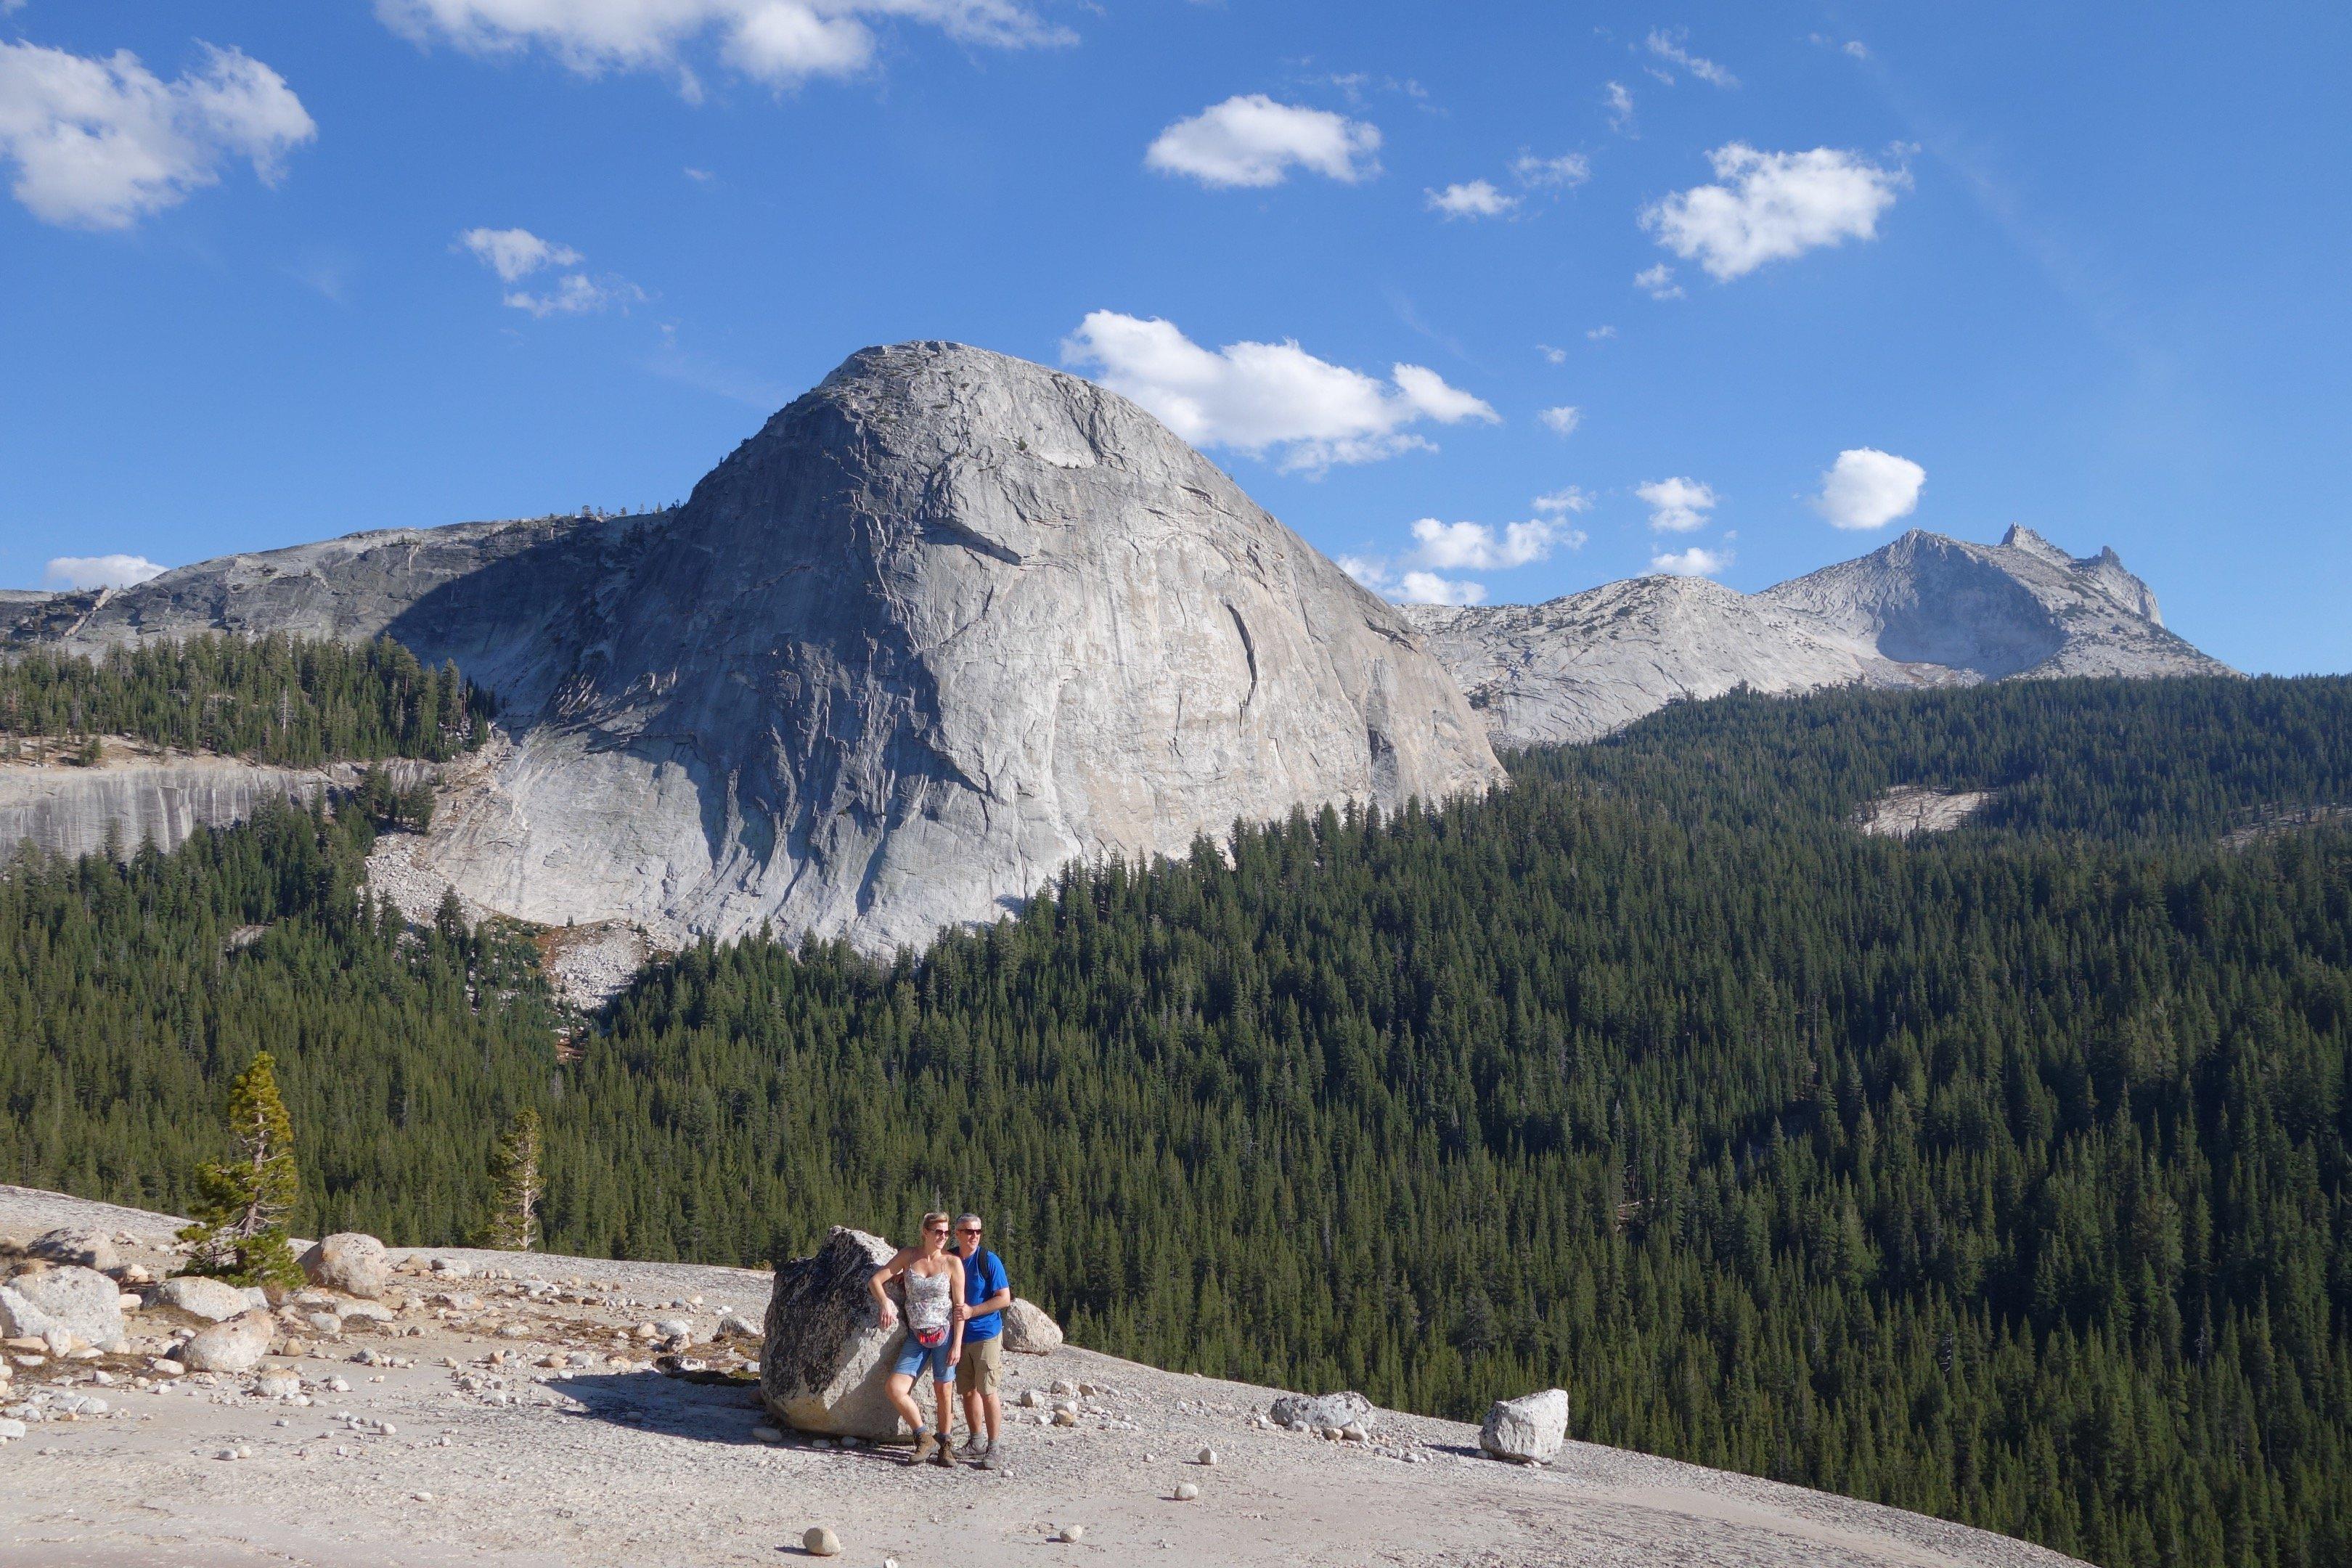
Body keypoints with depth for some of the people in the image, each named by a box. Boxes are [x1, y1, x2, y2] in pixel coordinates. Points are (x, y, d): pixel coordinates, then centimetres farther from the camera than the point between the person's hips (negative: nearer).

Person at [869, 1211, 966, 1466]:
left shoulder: (953, 1262, -6)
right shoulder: (908, 1255, 0)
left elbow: (960, 1306, -5)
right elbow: (876, 1280, 0)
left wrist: (957, 1344, -10)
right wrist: (885, 1303, -20)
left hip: (944, 1334, -2)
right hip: (916, 1337, 2)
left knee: (943, 1391, 2)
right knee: (895, 1389, -9)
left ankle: (944, 1446, 19)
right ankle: (925, 1438, 6)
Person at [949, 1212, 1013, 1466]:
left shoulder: (989, 1260, -10)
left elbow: (1004, 1298, -11)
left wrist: (972, 1311, -18)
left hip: (986, 1334, -5)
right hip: (959, 1335, 5)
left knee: (987, 1391, -6)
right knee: (967, 1391, 11)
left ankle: (992, 1449, -2)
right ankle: (976, 1442, 24)